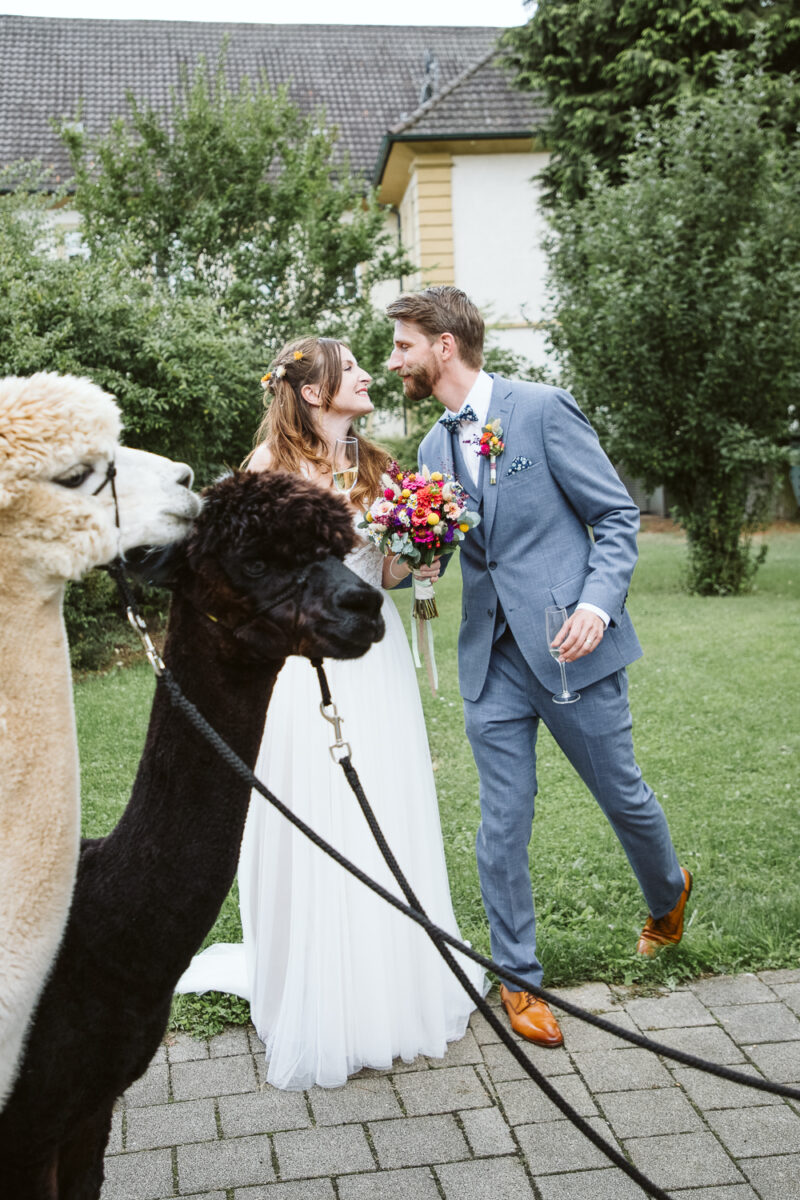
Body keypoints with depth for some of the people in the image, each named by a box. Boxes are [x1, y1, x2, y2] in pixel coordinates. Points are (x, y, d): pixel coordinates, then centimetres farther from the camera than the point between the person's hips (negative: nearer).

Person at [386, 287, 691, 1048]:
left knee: (623, 796, 12)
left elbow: (617, 516, -6)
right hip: (491, 661, 4)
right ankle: (517, 978, 22)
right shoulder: (434, 447, 11)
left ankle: (668, 895, 43)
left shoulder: (542, 409, -7)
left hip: (571, 647, -4)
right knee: (502, 826, 6)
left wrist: (597, 604, -20)